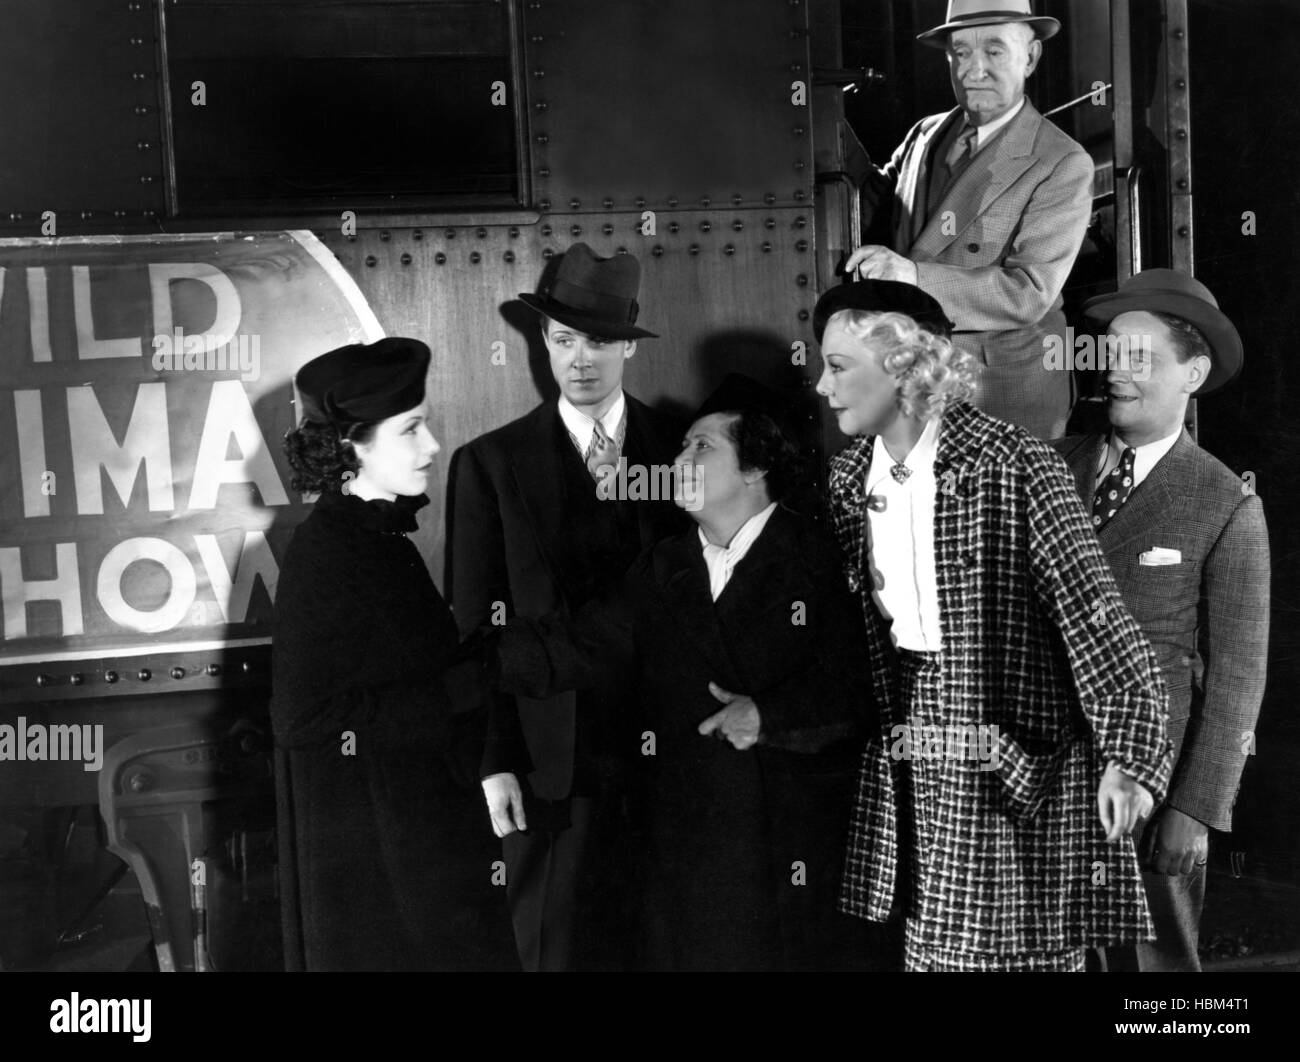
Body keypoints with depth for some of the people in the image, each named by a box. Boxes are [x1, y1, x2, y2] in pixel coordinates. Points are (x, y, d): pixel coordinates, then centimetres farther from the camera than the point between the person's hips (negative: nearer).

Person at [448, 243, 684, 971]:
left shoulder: (681, 449, 3)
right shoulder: (492, 463, 0)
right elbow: (475, 625, 0)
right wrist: (494, 761, -4)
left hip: (671, 748, 1)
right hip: (554, 759, -1)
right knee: (563, 946, 5)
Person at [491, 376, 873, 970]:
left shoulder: (821, 564, -5)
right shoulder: (662, 570, 11)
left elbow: (853, 691, -10)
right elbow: (578, 647, 3)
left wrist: (768, 716, -22)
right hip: (681, 849, 4)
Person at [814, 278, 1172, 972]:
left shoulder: (1013, 468, -14)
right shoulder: (848, 477, 5)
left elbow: (1094, 611, -17)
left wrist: (1127, 758, -23)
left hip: (1021, 773, -5)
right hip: (908, 776, 6)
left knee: (1023, 951, 1)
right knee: (930, 950, 11)